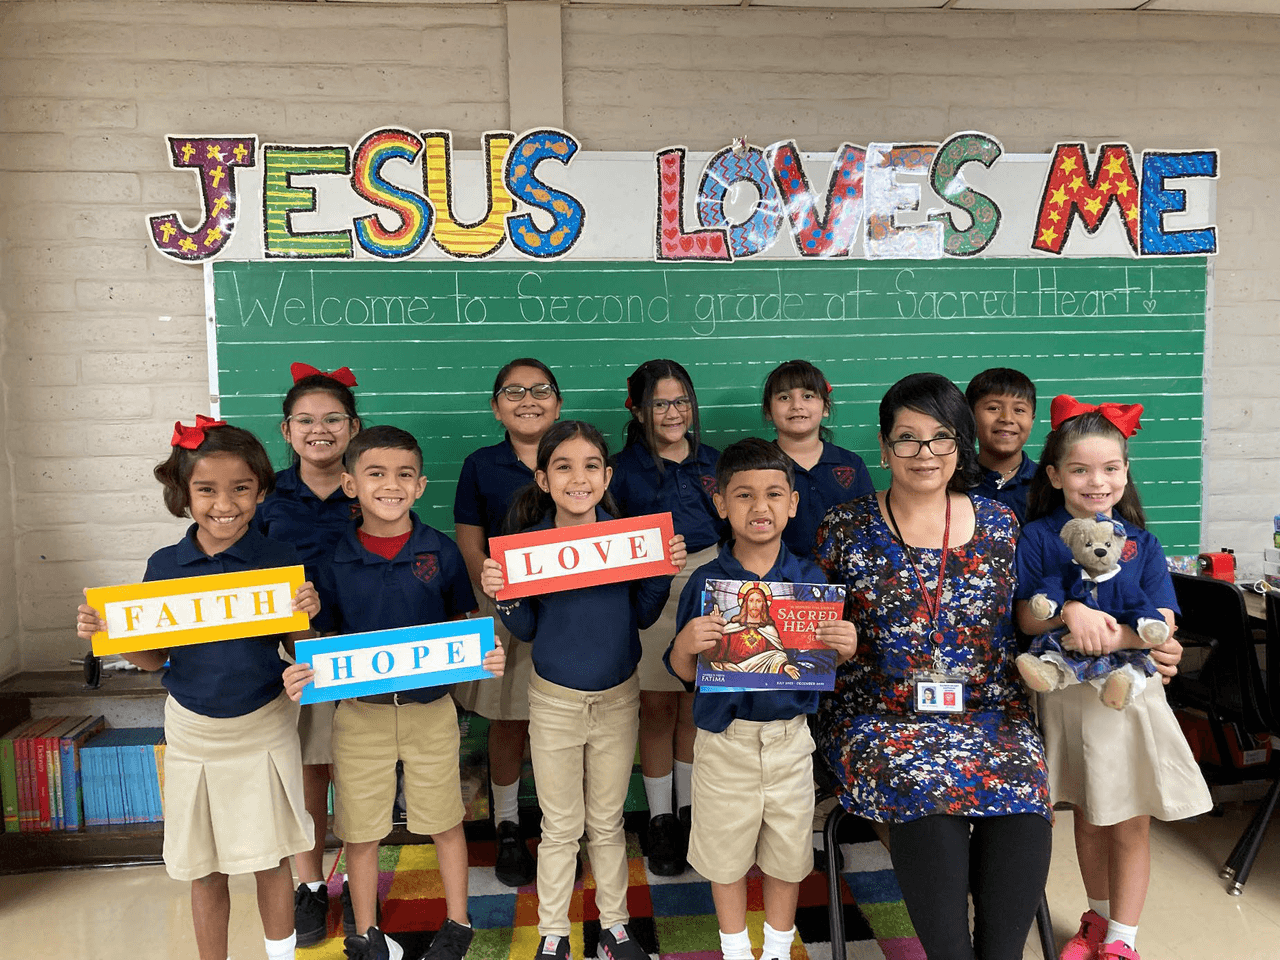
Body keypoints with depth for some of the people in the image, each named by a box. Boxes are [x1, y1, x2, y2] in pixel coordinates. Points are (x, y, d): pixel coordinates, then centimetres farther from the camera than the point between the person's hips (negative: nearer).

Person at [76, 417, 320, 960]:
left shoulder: (282, 561, -11)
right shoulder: (164, 566, -4)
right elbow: (153, 658, 5)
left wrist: (309, 617, -24)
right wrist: (105, 634, -12)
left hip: (262, 728, -2)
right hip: (192, 731, 2)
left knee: (270, 861, 12)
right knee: (203, 869, 15)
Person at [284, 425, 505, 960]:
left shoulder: (441, 552, -6)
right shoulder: (333, 560, -6)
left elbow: (467, 627, 2)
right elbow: (321, 639, 1)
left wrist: (488, 656, -17)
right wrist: (299, 674, -19)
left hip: (432, 709, 0)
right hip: (360, 713, 1)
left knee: (444, 821, 15)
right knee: (360, 830, 14)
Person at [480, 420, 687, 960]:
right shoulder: (527, 543, -12)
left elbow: (642, 616, 0)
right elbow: (526, 631, -4)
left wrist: (664, 571, -15)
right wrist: (503, 595, -23)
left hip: (618, 698, 1)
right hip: (555, 701, -1)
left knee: (607, 823, 18)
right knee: (560, 828, 14)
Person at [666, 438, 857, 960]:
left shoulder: (810, 579, -4)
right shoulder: (705, 582, -9)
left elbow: (824, 664, 3)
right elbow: (683, 674, -4)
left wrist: (845, 648, -18)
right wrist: (686, 645, -26)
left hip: (789, 736, 2)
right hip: (724, 739, -1)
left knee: (788, 854, 18)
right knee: (726, 855, 15)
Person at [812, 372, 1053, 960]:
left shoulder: (998, 525, 8)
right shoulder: (845, 530, 2)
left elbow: (1020, 622, 15)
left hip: (987, 709, 3)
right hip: (880, 713, -2)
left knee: (1023, 786, -25)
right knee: (928, 787, -30)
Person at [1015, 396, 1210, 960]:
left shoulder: (1140, 543, -2)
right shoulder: (1038, 538, -5)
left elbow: (1162, 627, -10)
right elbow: (1026, 617, -12)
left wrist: (1108, 636, -28)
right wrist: (1070, 612, -31)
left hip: (1129, 696, 0)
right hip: (1067, 697, 0)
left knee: (1130, 825, 8)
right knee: (1087, 819, 17)